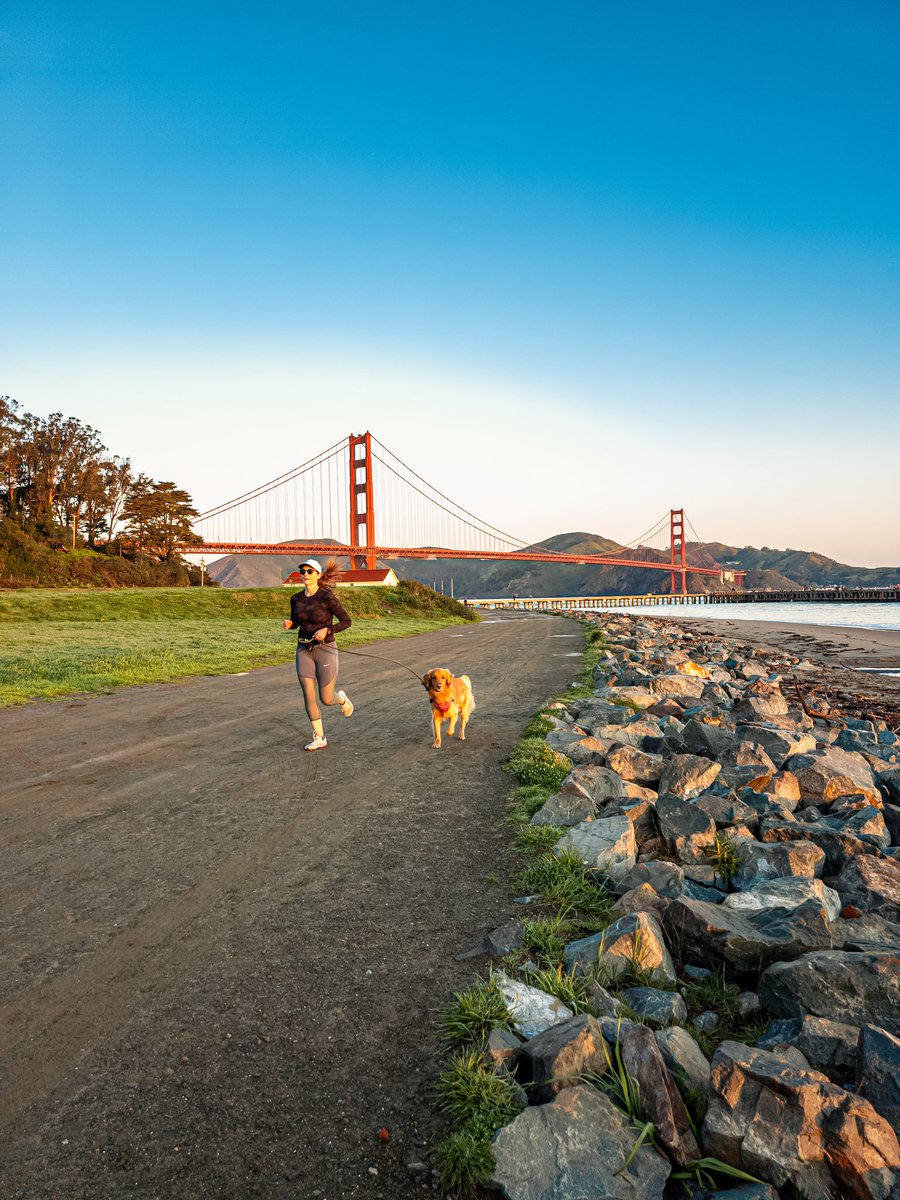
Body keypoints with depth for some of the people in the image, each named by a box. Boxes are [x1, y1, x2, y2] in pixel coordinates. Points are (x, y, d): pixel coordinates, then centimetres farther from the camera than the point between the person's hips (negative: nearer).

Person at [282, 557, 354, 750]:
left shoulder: (327, 597, -14)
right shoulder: (296, 599, 3)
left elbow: (347, 621, -8)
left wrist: (327, 630, -22)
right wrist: (288, 623, -6)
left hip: (325, 650, -4)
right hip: (304, 650, 4)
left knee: (326, 700, 1)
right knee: (308, 696, -2)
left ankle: (342, 698, 38)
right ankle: (319, 738, 11)